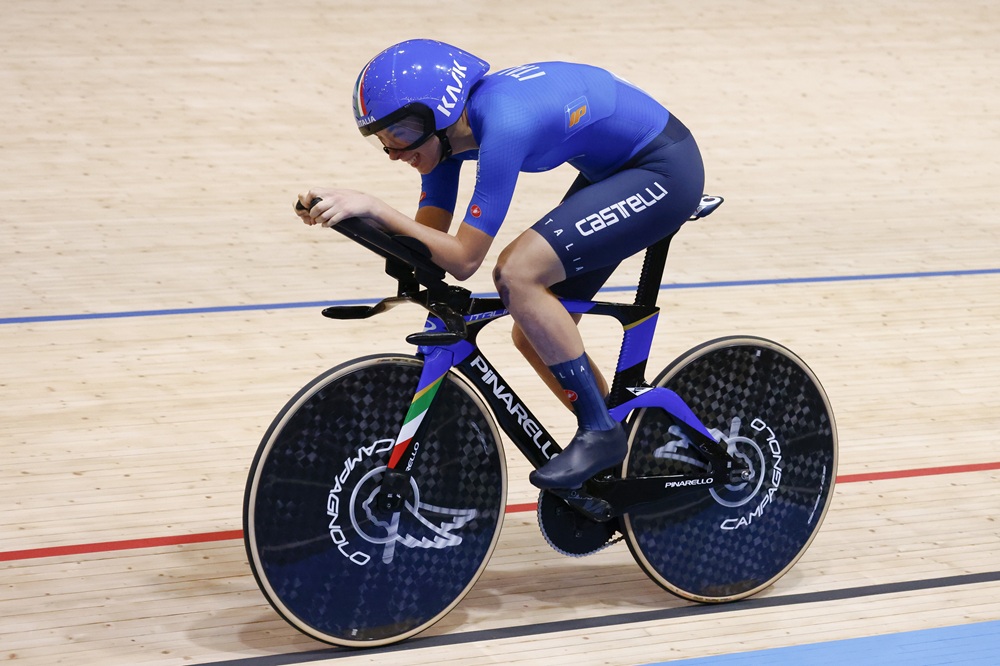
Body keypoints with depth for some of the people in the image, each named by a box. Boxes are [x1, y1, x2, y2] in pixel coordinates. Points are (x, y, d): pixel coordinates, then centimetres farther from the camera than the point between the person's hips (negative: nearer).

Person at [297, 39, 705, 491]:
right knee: (535, 337, 6)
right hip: (614, 170, 9)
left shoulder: (502, 126, -31)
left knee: (516, 273, -24)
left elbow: (463, 258, -30)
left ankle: (600, 433, -12)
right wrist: (345, 212, -15)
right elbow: (428, 241, -1)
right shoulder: (449, 127, -5)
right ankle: (623, 459, 23)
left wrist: (372, 207, -32)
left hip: (664, 170, -9)